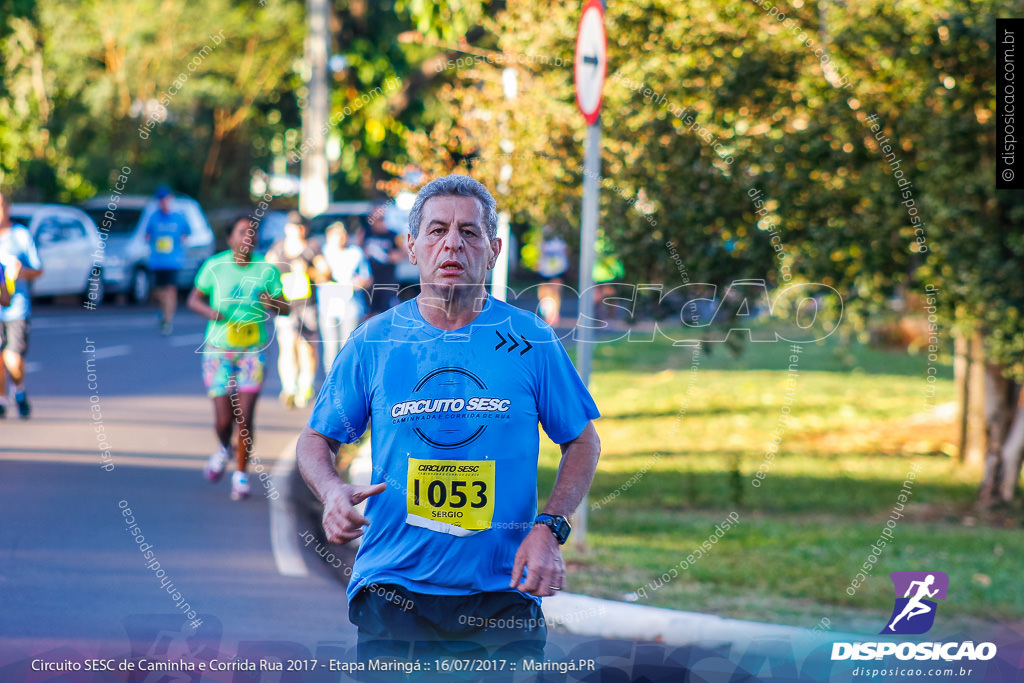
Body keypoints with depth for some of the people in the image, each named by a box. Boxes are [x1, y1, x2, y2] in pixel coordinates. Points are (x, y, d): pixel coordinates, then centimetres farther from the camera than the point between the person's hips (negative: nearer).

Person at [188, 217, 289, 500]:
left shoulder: (267, 270, 0)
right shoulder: (215, 266, -2)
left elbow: (286, 308, 4)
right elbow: (194, 298, 7)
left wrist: (273, 303, -19)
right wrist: (209, 311, -15)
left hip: (253, 350, 0)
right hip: (218, 349, 0)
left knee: (244, 416, -7)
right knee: (223, 418, -4)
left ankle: (241, 474, 9)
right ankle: (224, 449, 32)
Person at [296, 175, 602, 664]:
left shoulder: (529, 340, 1)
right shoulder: (373, 341, 3)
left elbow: (582, 442, 9)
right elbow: (315, 440, 11)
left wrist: (549, 529, -6)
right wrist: (332, 491, -11)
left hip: (502, 591, 0)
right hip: (393, 594, 0)